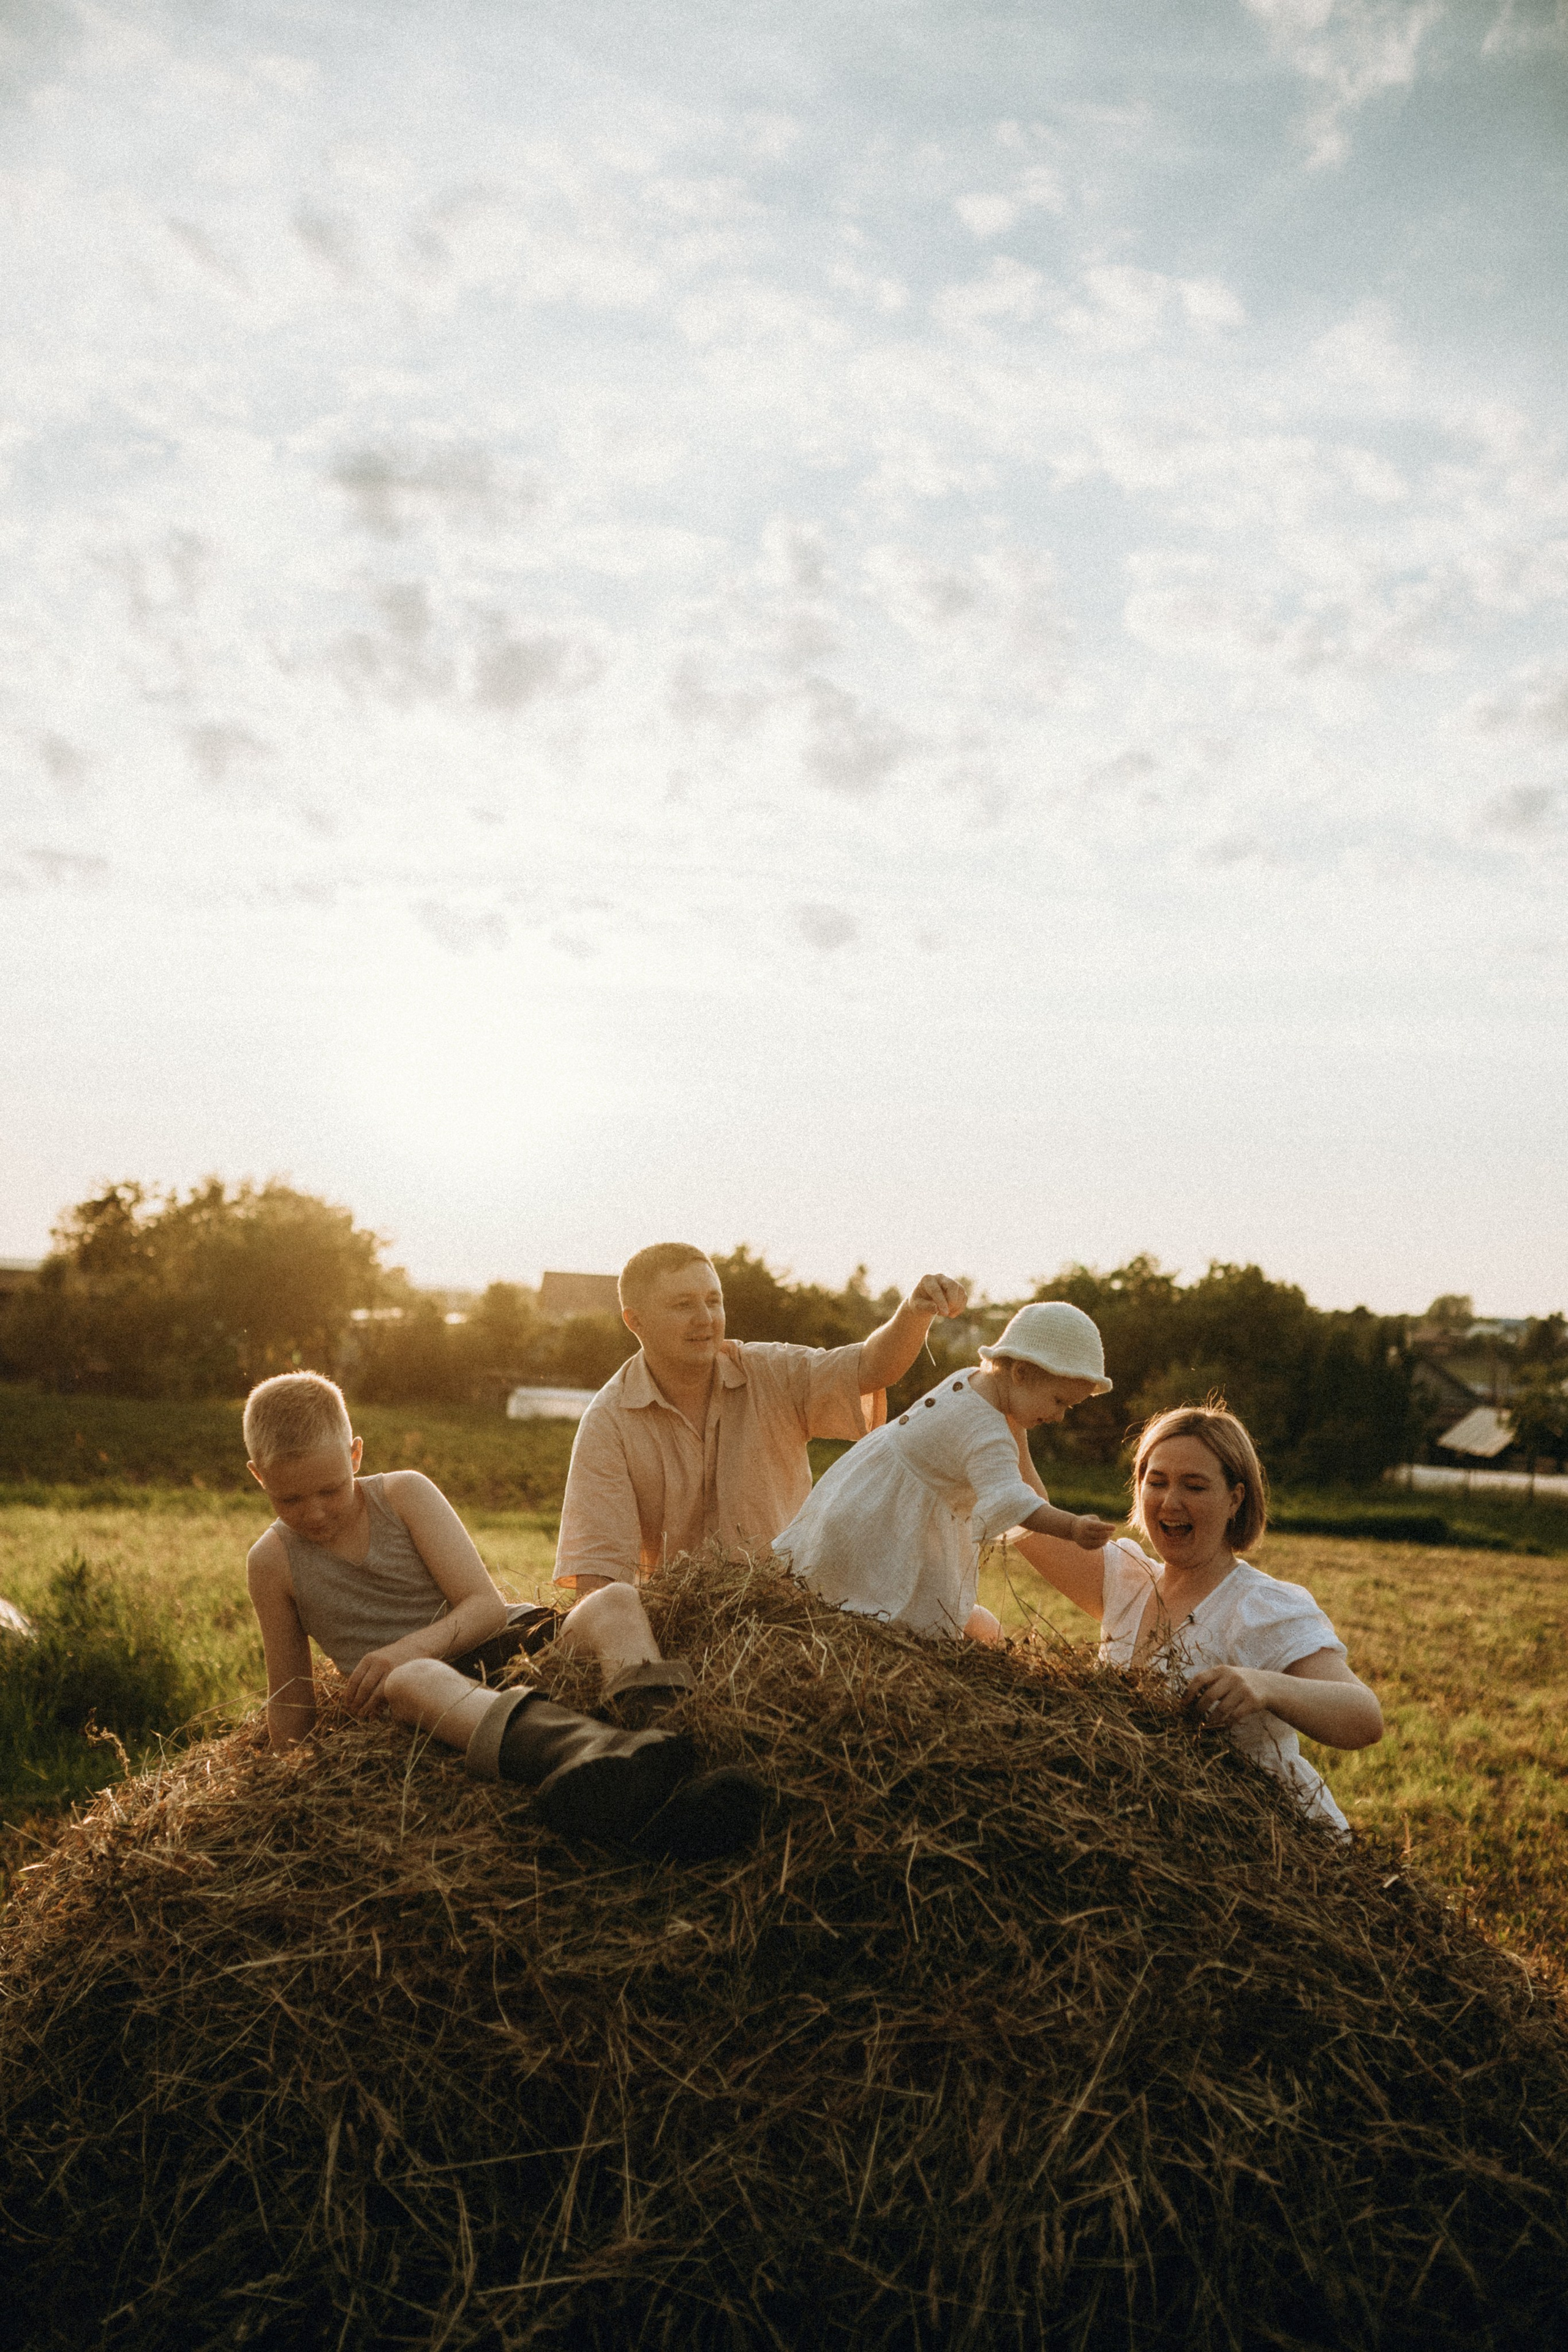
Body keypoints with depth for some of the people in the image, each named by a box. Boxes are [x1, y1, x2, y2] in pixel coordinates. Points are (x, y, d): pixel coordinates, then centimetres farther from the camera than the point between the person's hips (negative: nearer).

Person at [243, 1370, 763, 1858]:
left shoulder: (405, 1494, 4)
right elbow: (290, 1695, 15)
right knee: (410, 1681, -41)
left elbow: (487, 1606, -2)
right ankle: (581, 1750, -74)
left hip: (507, 1646, 2)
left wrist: (410, 1648, -18)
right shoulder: (273, 1563, 5)